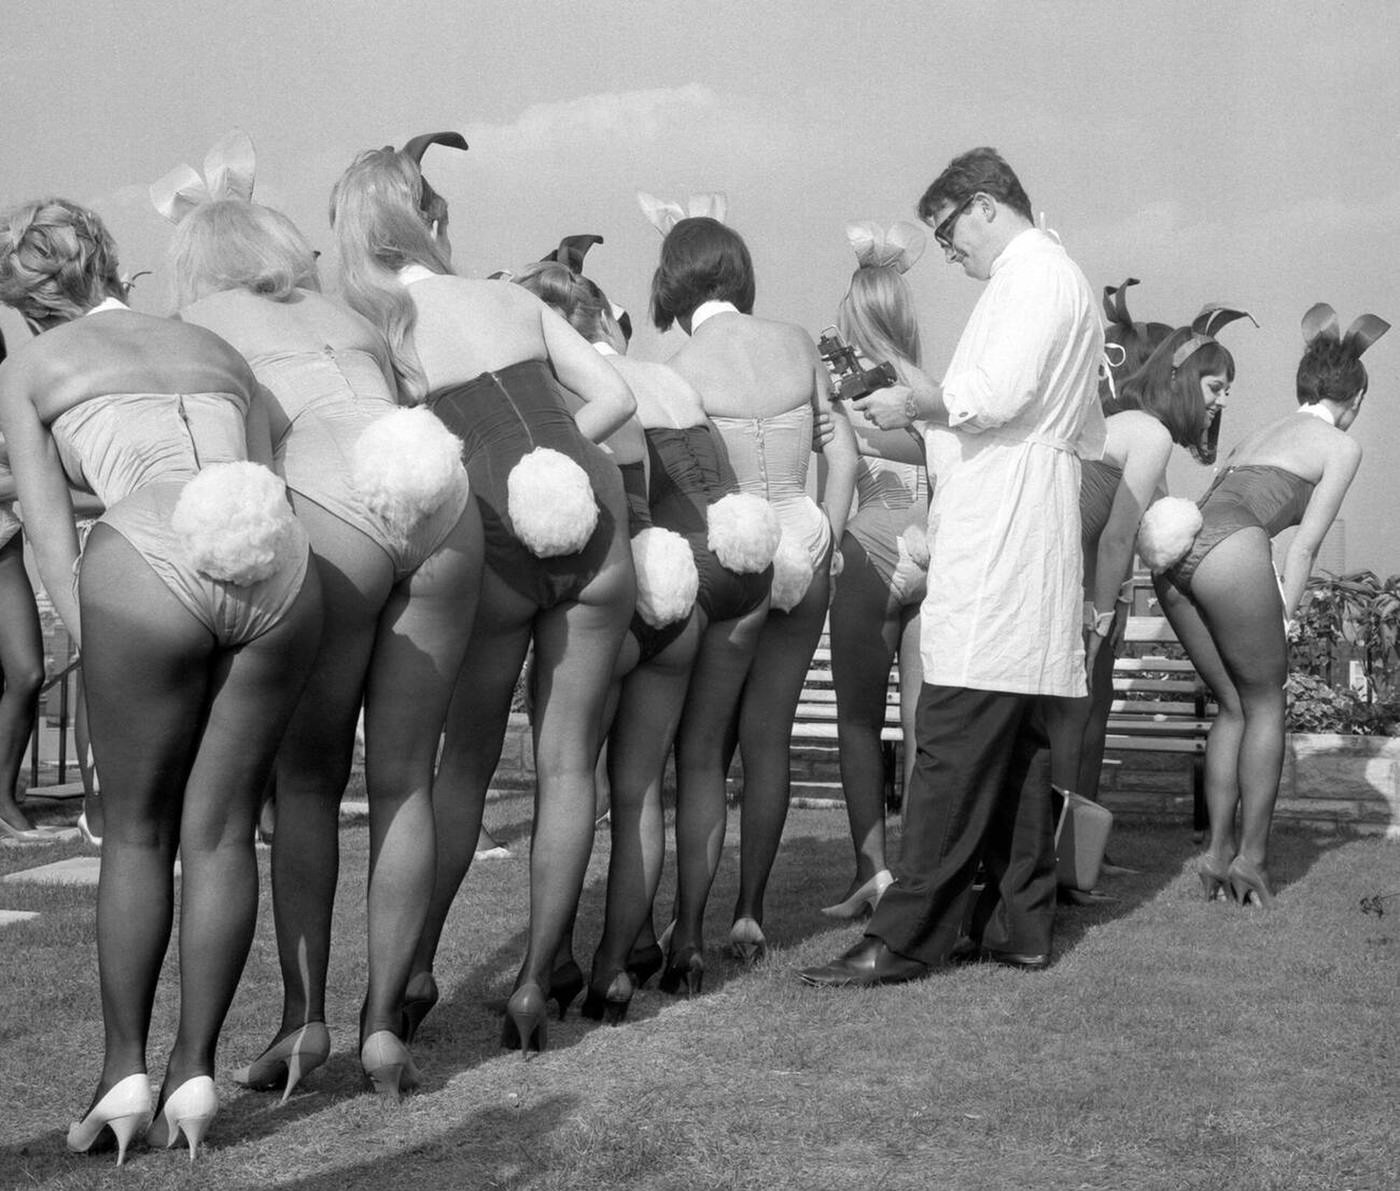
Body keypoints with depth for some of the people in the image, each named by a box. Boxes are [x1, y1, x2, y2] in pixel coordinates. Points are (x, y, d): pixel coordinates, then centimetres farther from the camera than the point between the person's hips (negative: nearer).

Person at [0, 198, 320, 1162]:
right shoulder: (217, 351, 32)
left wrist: (94, 660, 9)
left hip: (150, 574, -3)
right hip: (281, 567, 3)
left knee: (138, 832, 15)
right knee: (221, 830, 14)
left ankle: (125, 1072, 18)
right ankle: (195, 1075, 17)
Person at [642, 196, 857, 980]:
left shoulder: (682, 364, -8)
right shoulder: (797, 343, 4)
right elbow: (844, 454, 7)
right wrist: (827, 541, 13)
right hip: (801, 554, 4)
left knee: (704, 748, 2)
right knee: (769, 739, 13)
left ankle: (690, 936, -4)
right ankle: (751, 915, 21)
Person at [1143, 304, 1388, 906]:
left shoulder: (1257, 434, 33)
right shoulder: (1341, 446, 14)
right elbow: (1304, 545, 5)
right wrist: (1283, 621, 6)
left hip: (1174, 554, 6)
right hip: (1230, 552, -6)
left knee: (1234, 707, 17)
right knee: (1265, 705, 10)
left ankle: (1218, 851, 15)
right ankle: (1251, 857, 9)